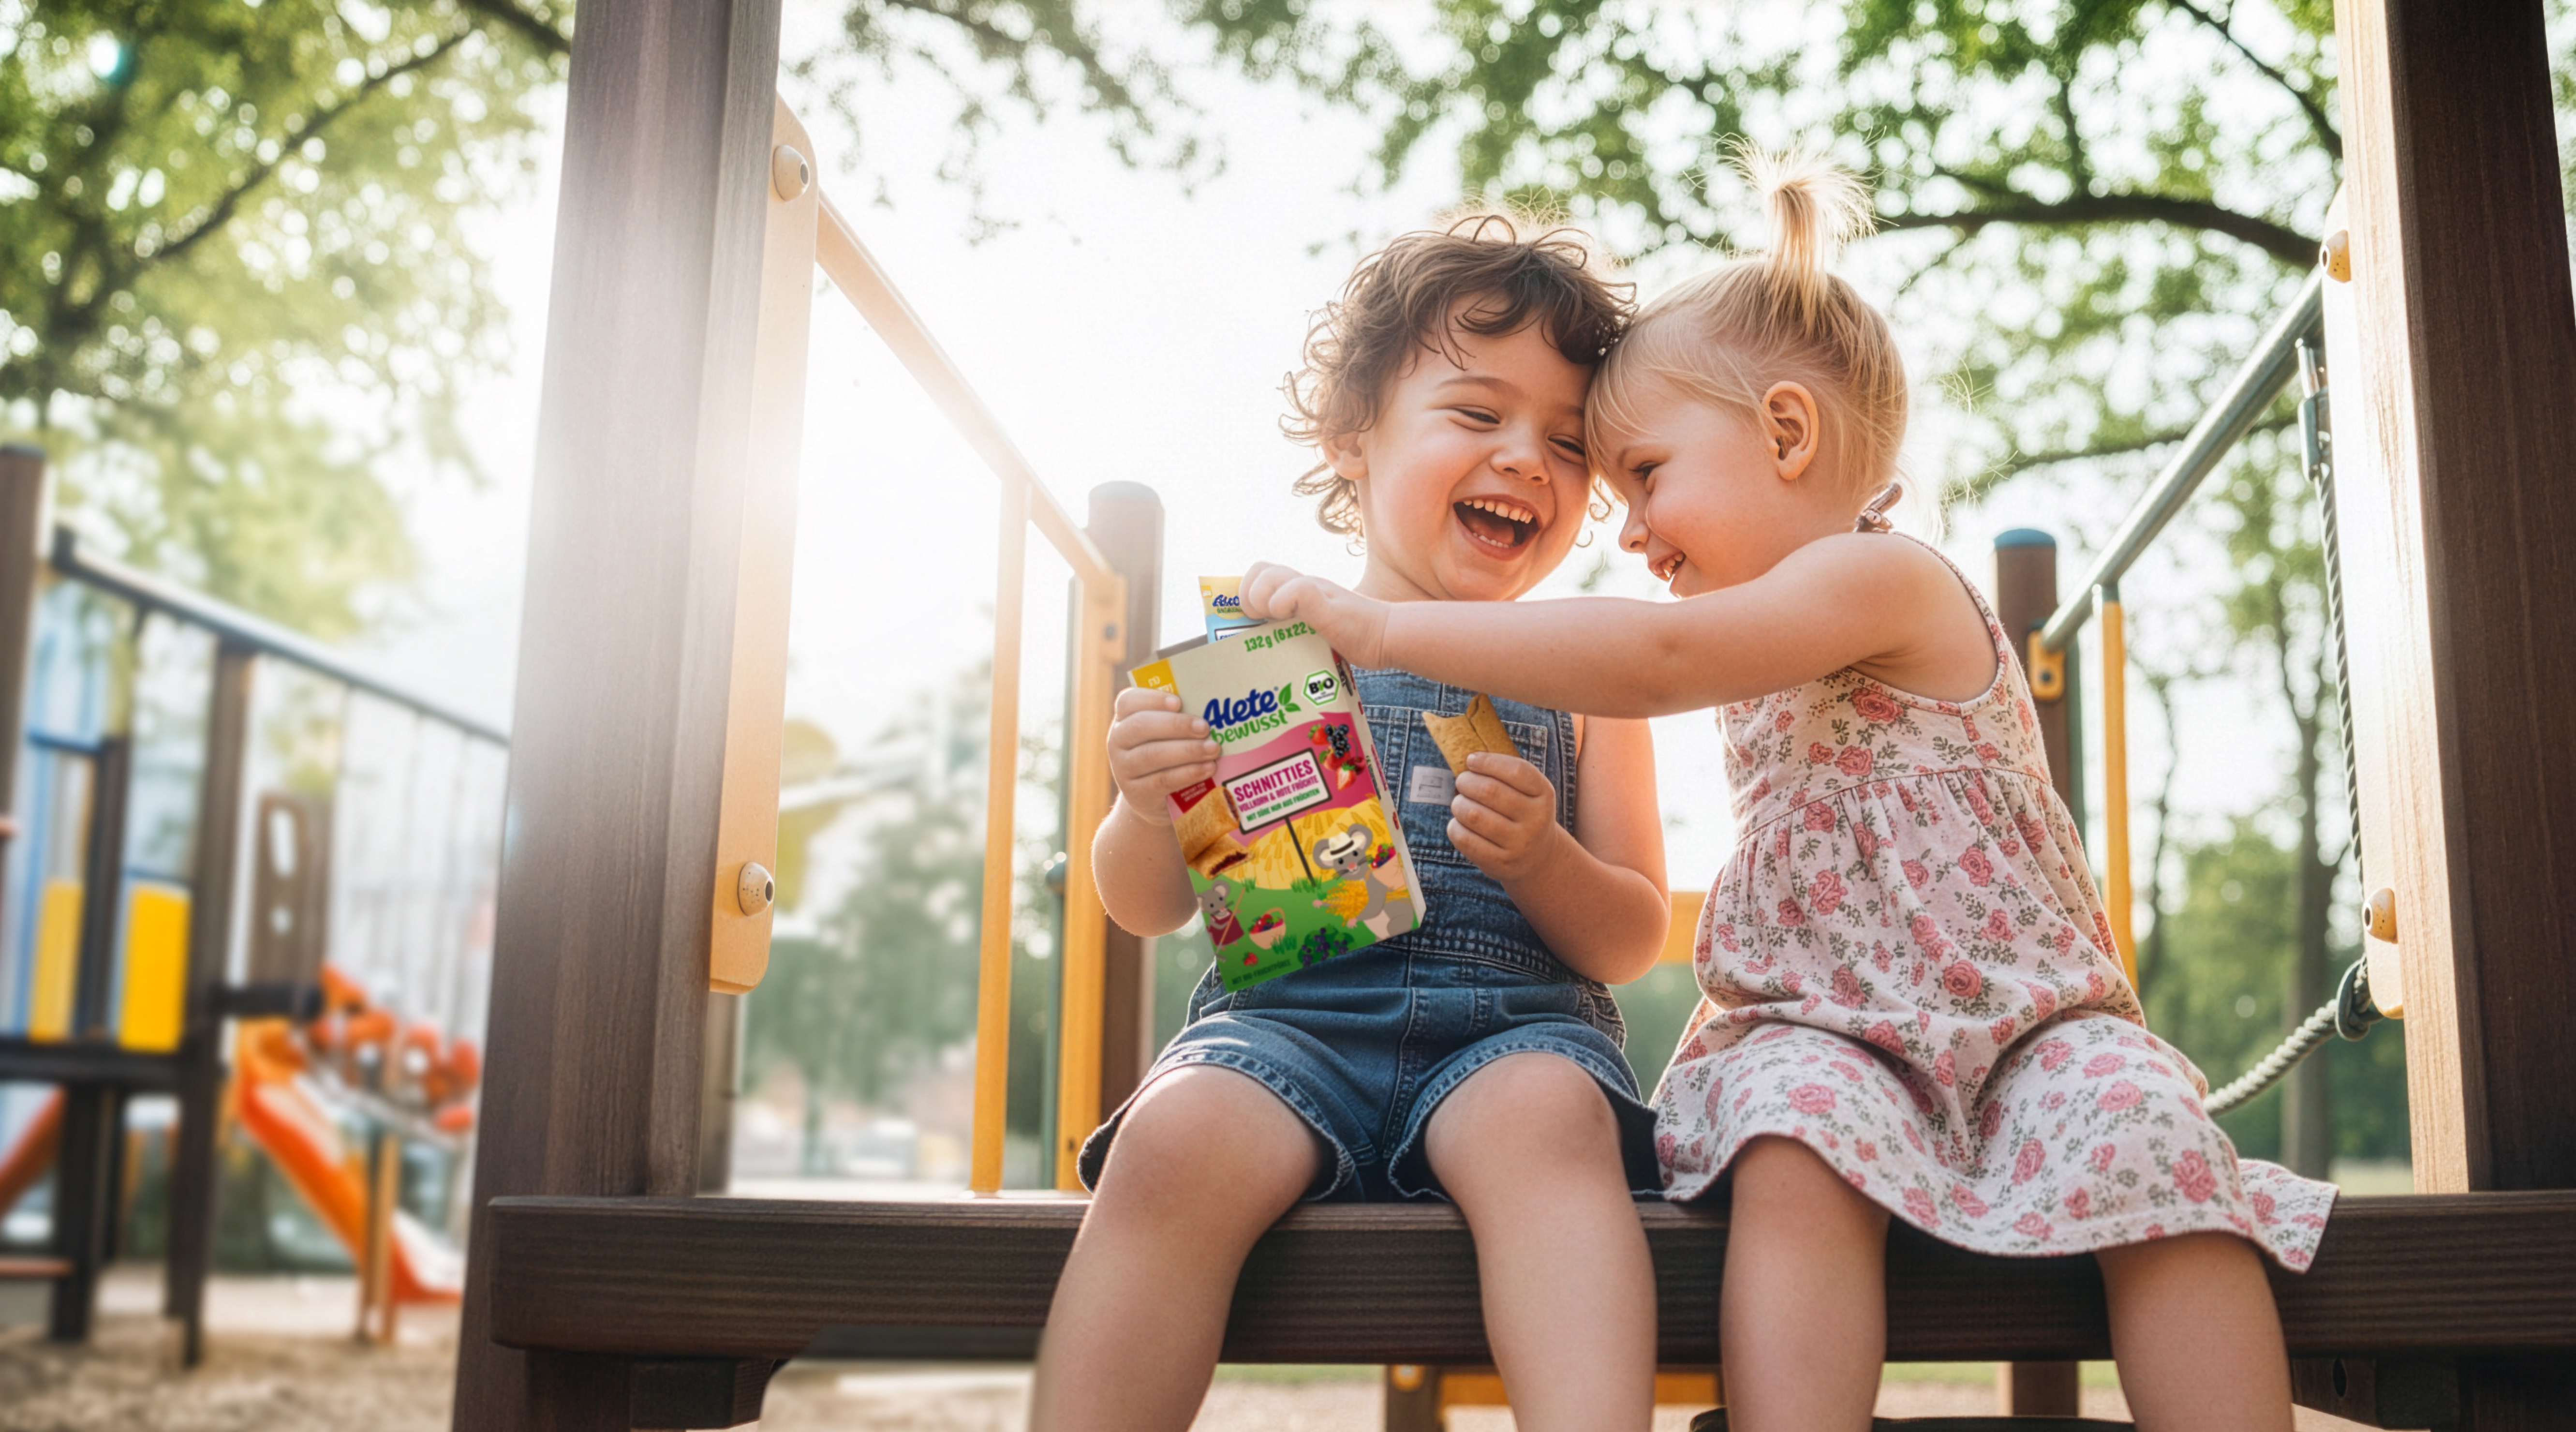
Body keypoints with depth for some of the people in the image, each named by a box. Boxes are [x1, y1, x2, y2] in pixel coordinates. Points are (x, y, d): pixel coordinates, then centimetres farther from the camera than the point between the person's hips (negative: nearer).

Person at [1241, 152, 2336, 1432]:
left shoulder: (1884, 578, -9)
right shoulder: (1775, 657, 20)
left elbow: (1652, 659, -26)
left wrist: (1377, 625, -27)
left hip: (2021, 1010, -5)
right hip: (1822, 1026, 5)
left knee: (2143, 1129, -34)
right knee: (1797, 1128, -29)